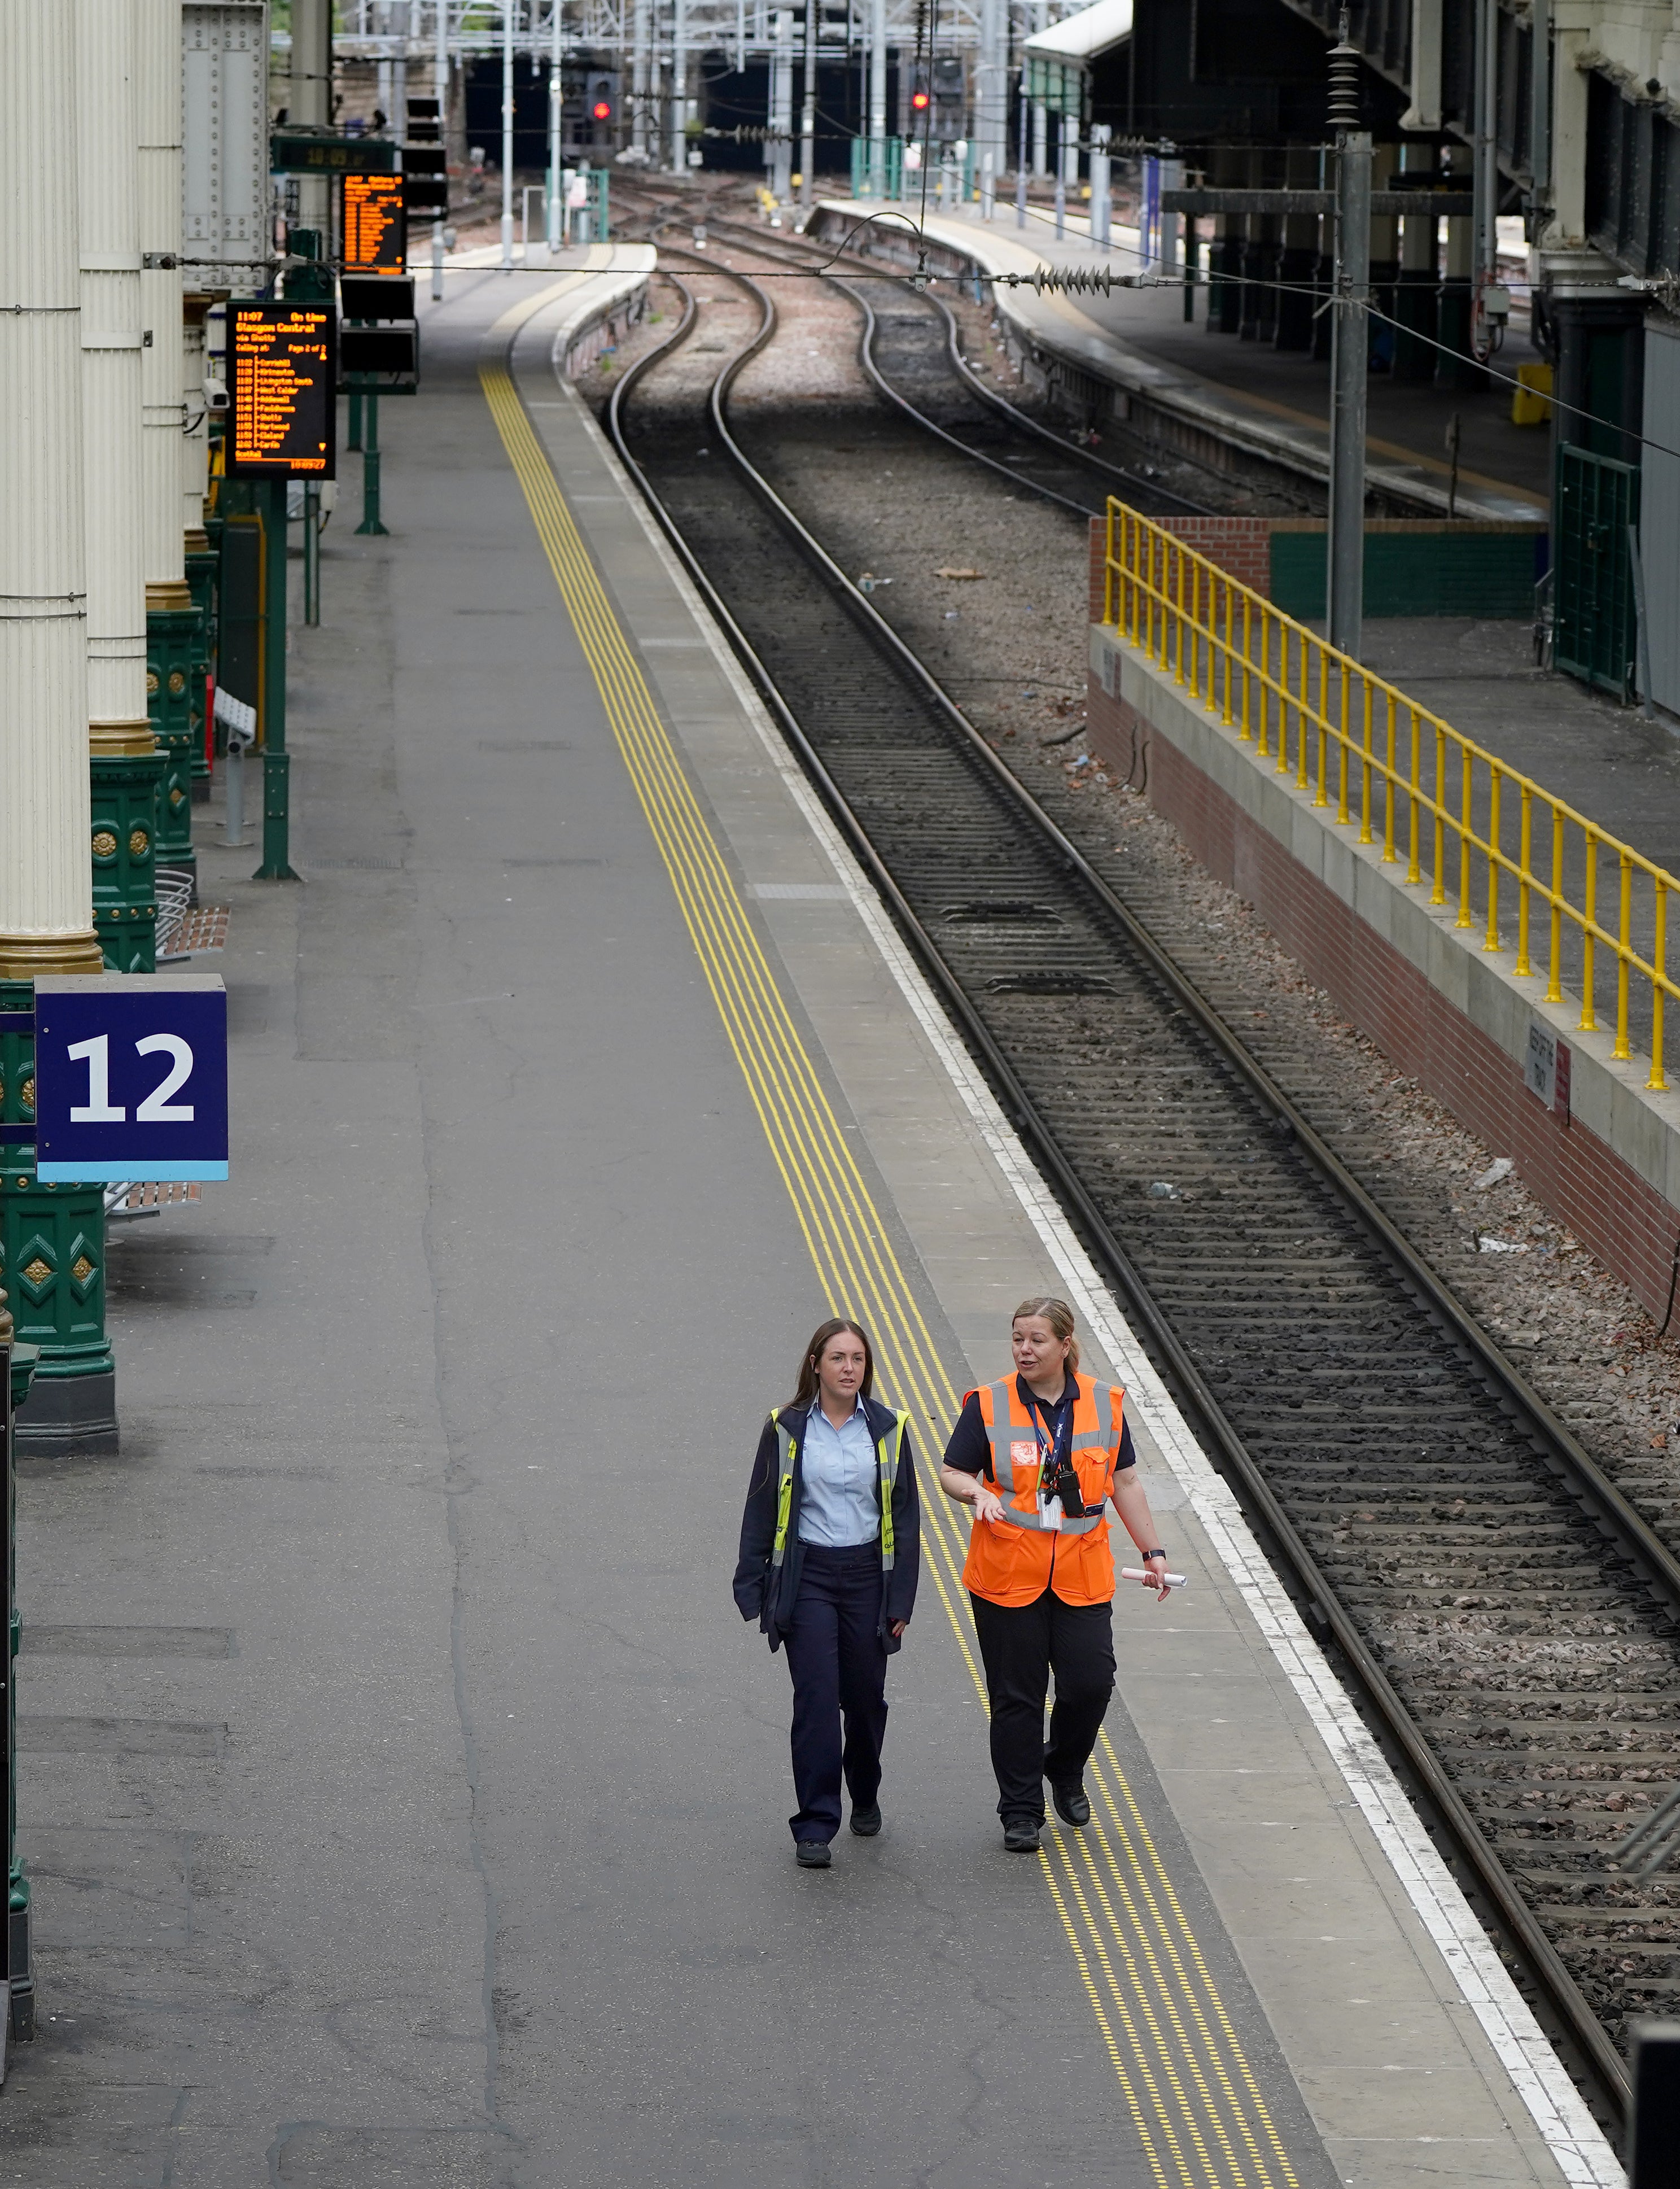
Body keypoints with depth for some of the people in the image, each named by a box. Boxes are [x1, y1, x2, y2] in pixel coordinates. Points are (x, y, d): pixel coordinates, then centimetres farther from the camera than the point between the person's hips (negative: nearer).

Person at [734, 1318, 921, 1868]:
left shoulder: (887, 1430, 3)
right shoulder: (787, 1430, 0)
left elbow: (905, 1517, 6)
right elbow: (761, 1512, 4)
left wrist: (901, 1600, 2)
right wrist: (754, 1591, 0)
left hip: (867, 1575, 2)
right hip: (807, 1577, -2)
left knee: (865, 1697, 10)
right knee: (816, 1699, -10)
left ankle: (865, 1798, 36)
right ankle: (815, 1827, -9)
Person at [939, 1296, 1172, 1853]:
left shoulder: (1103, 1404, 5)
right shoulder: (989, 1405, -2)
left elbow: (1125, 1482, 13)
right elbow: (951, 1473, 2)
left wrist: (1152, 1551, 12)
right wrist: (978, 1493, -20)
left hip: (1081, 1574, 2)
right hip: (1007, 1577, -2)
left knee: (1091, 1681, -5)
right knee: (1016, 1696, 1)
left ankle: (1066, 1771, 25)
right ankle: (1021, 1812, 12)